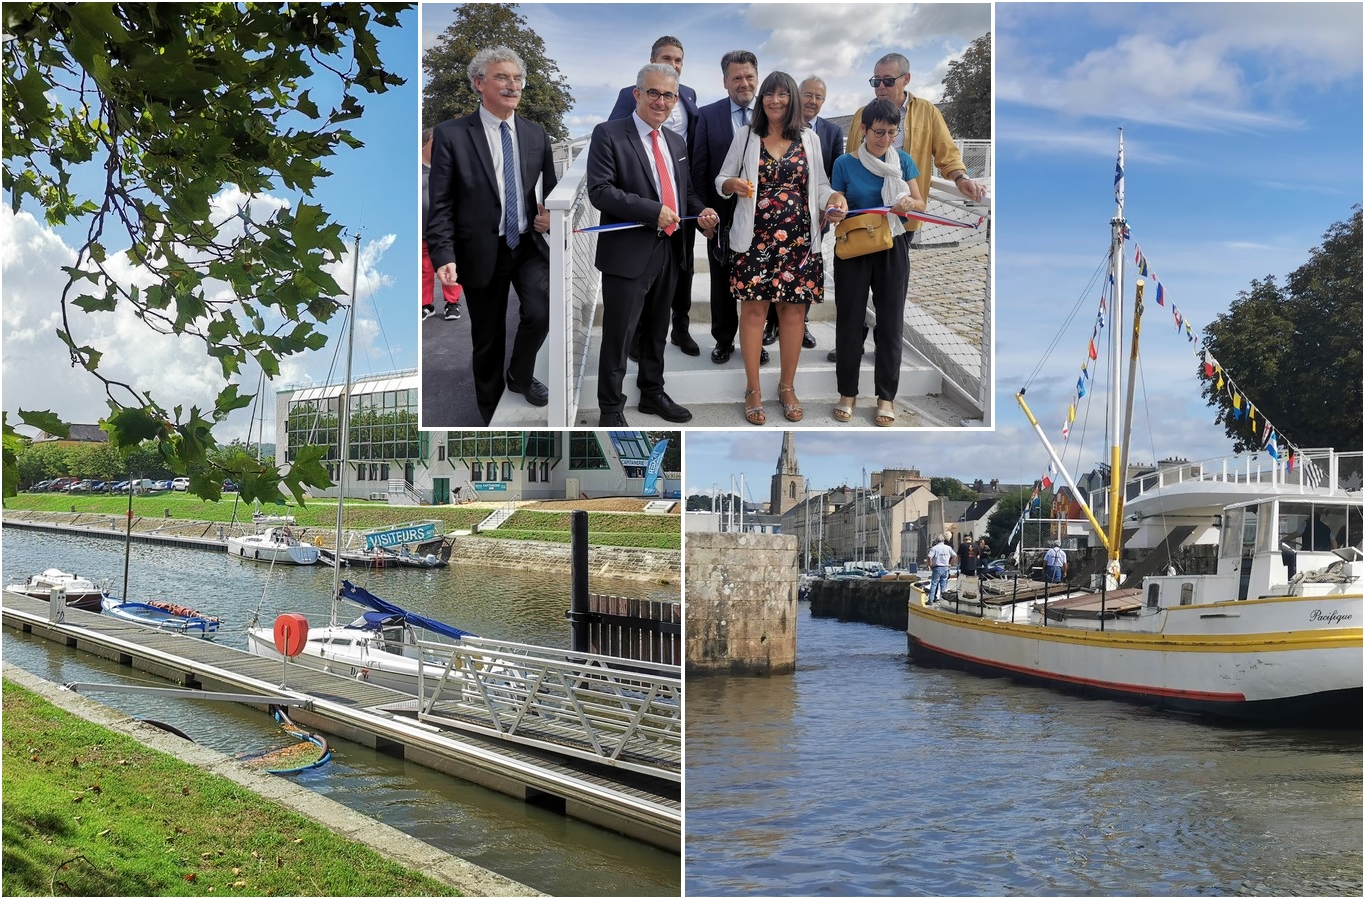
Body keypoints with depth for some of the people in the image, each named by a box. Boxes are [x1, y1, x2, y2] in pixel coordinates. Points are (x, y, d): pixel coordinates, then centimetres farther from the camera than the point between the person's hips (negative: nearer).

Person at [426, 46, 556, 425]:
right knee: (487, 338, 8)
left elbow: (550, 190, 16)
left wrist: (550, 217, -6)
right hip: (481, 252, -2)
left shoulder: (536, 134, 6)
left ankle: (520, 376, 11)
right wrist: (444, 257, -19)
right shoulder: (451, 134, -7)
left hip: (530, 246, 2)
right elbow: (440, 204, -9)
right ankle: (491, 411, 30)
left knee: (539, 313, -20)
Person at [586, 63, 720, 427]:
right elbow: (599, 191, -18)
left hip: (668, 251, 7)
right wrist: (653, 211, -22)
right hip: (628, 253, -7)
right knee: (618, 335, -1)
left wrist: (701, 212, -1)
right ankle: (610, 409, 10)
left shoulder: (676, 143, 13)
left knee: (657, 330, 19)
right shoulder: (609, 135, -9)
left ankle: (652, 393, 34)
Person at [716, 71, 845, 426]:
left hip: (798, 240, 1)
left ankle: (787, 387, 20)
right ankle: (753, 389, 11)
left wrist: (835, 198, -10)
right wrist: (733, 184, -15)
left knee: (793, 310, 5)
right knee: (753, 309, 0)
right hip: (755, 237, -1)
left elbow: (818, 185, 11)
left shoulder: (809, 139, 8)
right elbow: (720, 180, 8)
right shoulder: (745, 136, 4)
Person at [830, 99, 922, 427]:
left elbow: (921, 203, 5)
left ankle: (886, 396, 15)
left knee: (890, 323, 4)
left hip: (891, 249, 1)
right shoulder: (845, 163, -5)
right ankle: (847, 392, 17)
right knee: (849, 320, 3)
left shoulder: (903, 160, 0)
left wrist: (908, 202, -17)